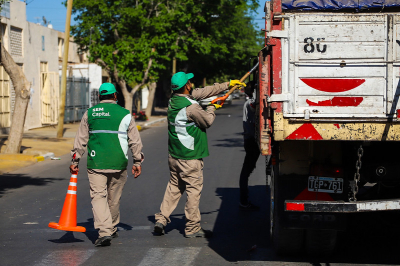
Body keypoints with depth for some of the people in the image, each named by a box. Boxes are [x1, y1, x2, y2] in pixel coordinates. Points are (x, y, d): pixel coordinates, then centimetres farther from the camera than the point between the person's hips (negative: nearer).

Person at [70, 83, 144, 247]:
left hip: (95, 163, 0)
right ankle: (112, 229, 29)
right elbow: (135, 141, 5)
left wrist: (75, 160, 13)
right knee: (114, 199, 14)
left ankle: (104, 231, -18)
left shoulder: (89, 113, 6)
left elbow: (81, 140, 7)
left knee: (98, 196, -2)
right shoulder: (125, 114, 3)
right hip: (118, 164, 0)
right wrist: (137, 161, 13)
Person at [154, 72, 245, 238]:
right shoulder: (191, 106, -21)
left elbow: (203, 92, 12)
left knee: (174, 187, 17)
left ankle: (161, 219, 12)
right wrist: (212, 108, 13)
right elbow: (208, 121, -8)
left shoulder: (174, 100, 6)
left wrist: (228, 84, 17)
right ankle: (192, 228, 8)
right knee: (194, 190, 1)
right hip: (189, 157, -8)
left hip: (174, 154, 8)